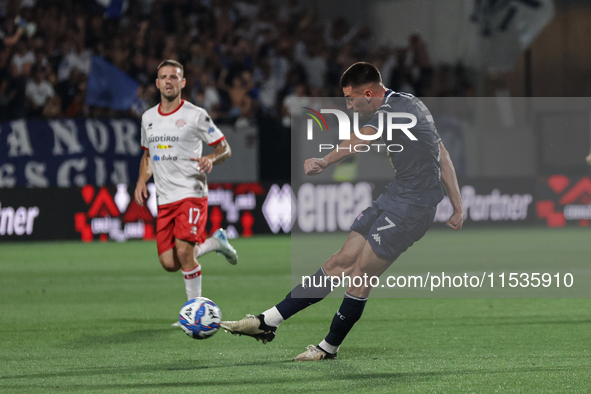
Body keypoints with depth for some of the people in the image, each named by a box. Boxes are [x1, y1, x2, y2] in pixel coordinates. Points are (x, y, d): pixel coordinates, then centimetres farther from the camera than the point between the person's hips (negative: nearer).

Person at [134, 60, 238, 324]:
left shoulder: (195, 115, -4)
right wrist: (142, 181, 9)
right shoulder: (148, 118, 12)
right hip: (165, 200, 6)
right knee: (169, 263, -2)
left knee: (184, 250, -20)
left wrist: (211, 159, -23)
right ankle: (215, 242, 25)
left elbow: (225, 148, -1)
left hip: (192, 195, -6)